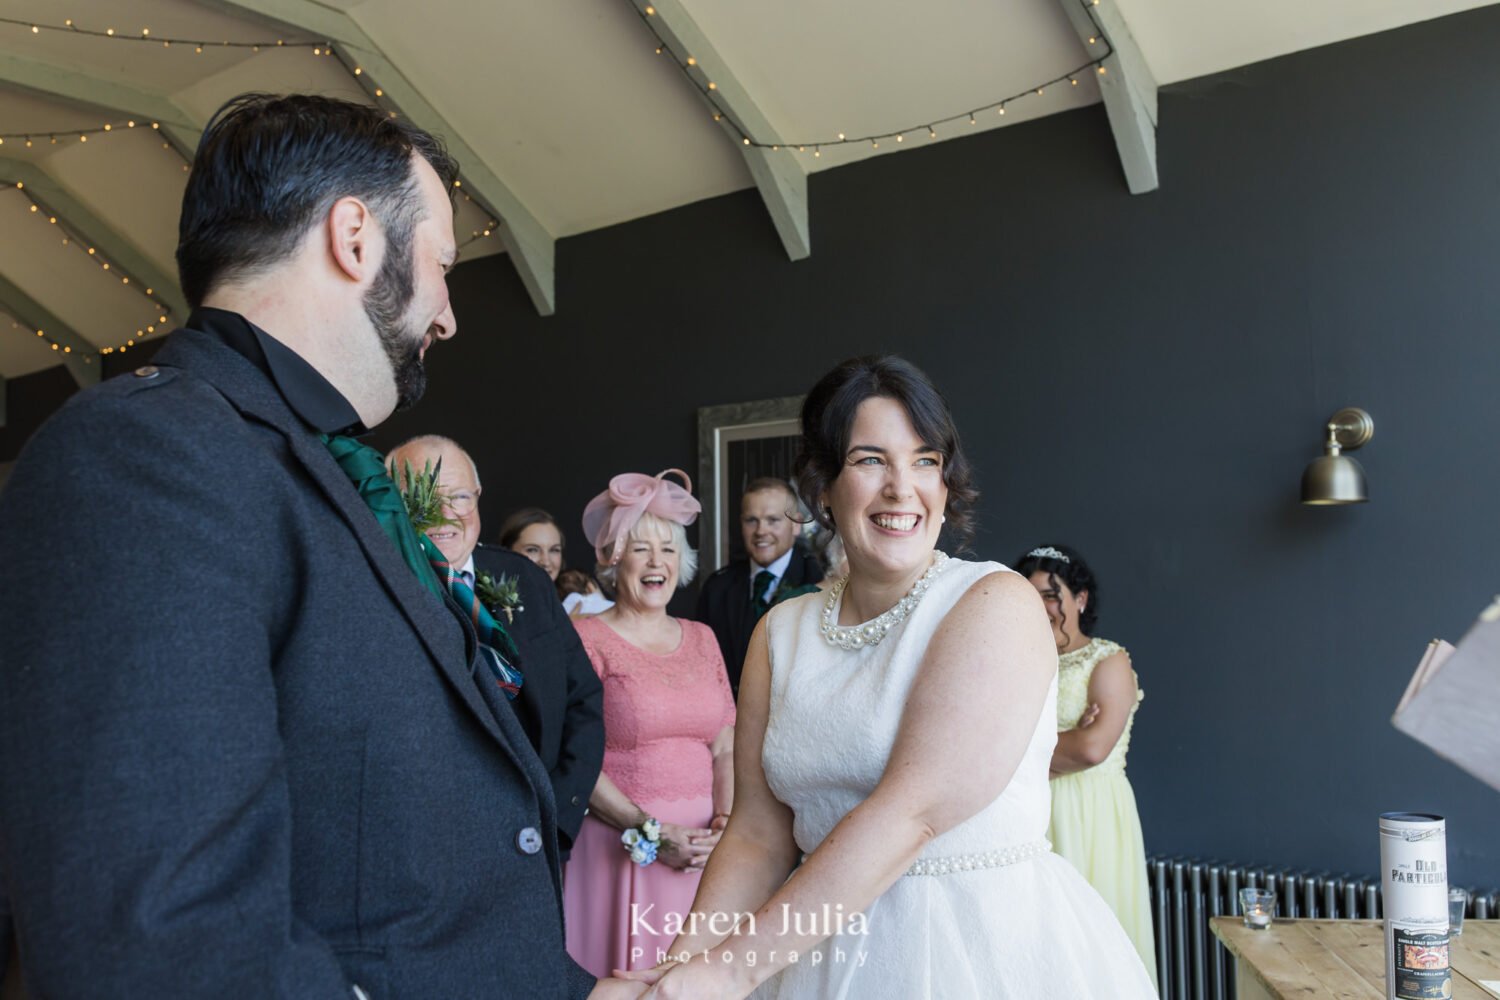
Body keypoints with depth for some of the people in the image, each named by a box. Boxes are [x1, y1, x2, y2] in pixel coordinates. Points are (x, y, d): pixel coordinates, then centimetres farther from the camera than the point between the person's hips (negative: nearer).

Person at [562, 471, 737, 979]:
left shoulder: (701, 638, 11)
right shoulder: (584, 639, -4)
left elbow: (725, 748, 10)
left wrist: (724, 822, -6)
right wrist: (650, 832, -15)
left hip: (701, 852, 4)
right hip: (619, 852, -4)